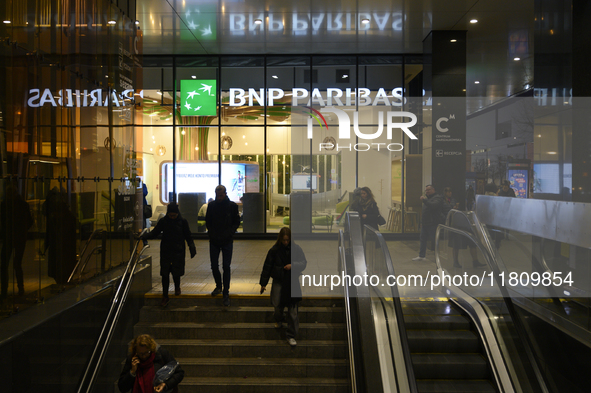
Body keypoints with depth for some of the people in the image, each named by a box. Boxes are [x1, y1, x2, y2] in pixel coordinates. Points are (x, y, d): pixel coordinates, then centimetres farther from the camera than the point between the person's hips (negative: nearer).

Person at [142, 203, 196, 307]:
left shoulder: (182, 222, 0)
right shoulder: (163, 221, 1)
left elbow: (188, 236, 4)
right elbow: (154, 232, 0)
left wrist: (192, 248, -6)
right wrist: (145, 236, -18)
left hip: (178, 251, -1)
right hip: (165, 251, 1)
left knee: (176, 272, -1)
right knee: (165, 274, 0)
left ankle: (177, 288, 32)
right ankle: (165, 296, 9)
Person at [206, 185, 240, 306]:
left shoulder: (232, 205, -2)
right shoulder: (211, 205, 3)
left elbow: (237, 222, 4)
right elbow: (207, 221, 12)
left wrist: (230, 232, -8)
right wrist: (211, 232, -1)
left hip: (227, 241, -2)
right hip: (214, 240, 2)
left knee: (226, 267, -3)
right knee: (214, 266, 7)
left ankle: (226, 293, 4)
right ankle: (218, 286, 31)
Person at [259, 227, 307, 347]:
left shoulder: (296, 249, -4)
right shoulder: (274, 250, -4)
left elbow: (304, 263, 2)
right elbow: (267, 267, 2)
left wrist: (293, 265, -17)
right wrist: (263, 283, 4)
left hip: (292, 282, 0)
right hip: (278, 281, 0)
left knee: (292, 310, -2)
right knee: (277, 304, 0)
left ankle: (291, 336, 9)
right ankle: (278, 320, 38)